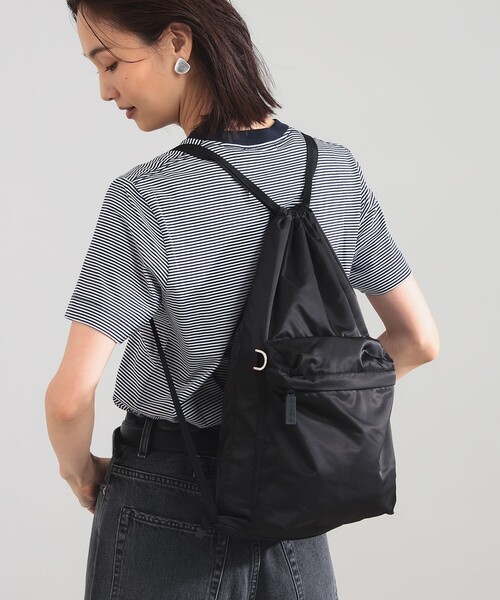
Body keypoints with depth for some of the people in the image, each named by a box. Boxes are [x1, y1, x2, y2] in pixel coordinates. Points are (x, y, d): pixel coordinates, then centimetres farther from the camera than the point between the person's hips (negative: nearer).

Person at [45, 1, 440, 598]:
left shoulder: (143, 200, -20)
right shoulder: (337, 169, -5)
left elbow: (70, 397, -22)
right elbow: (419, 340, 2)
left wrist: (78, 468, -2)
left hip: (166, 499, -4)